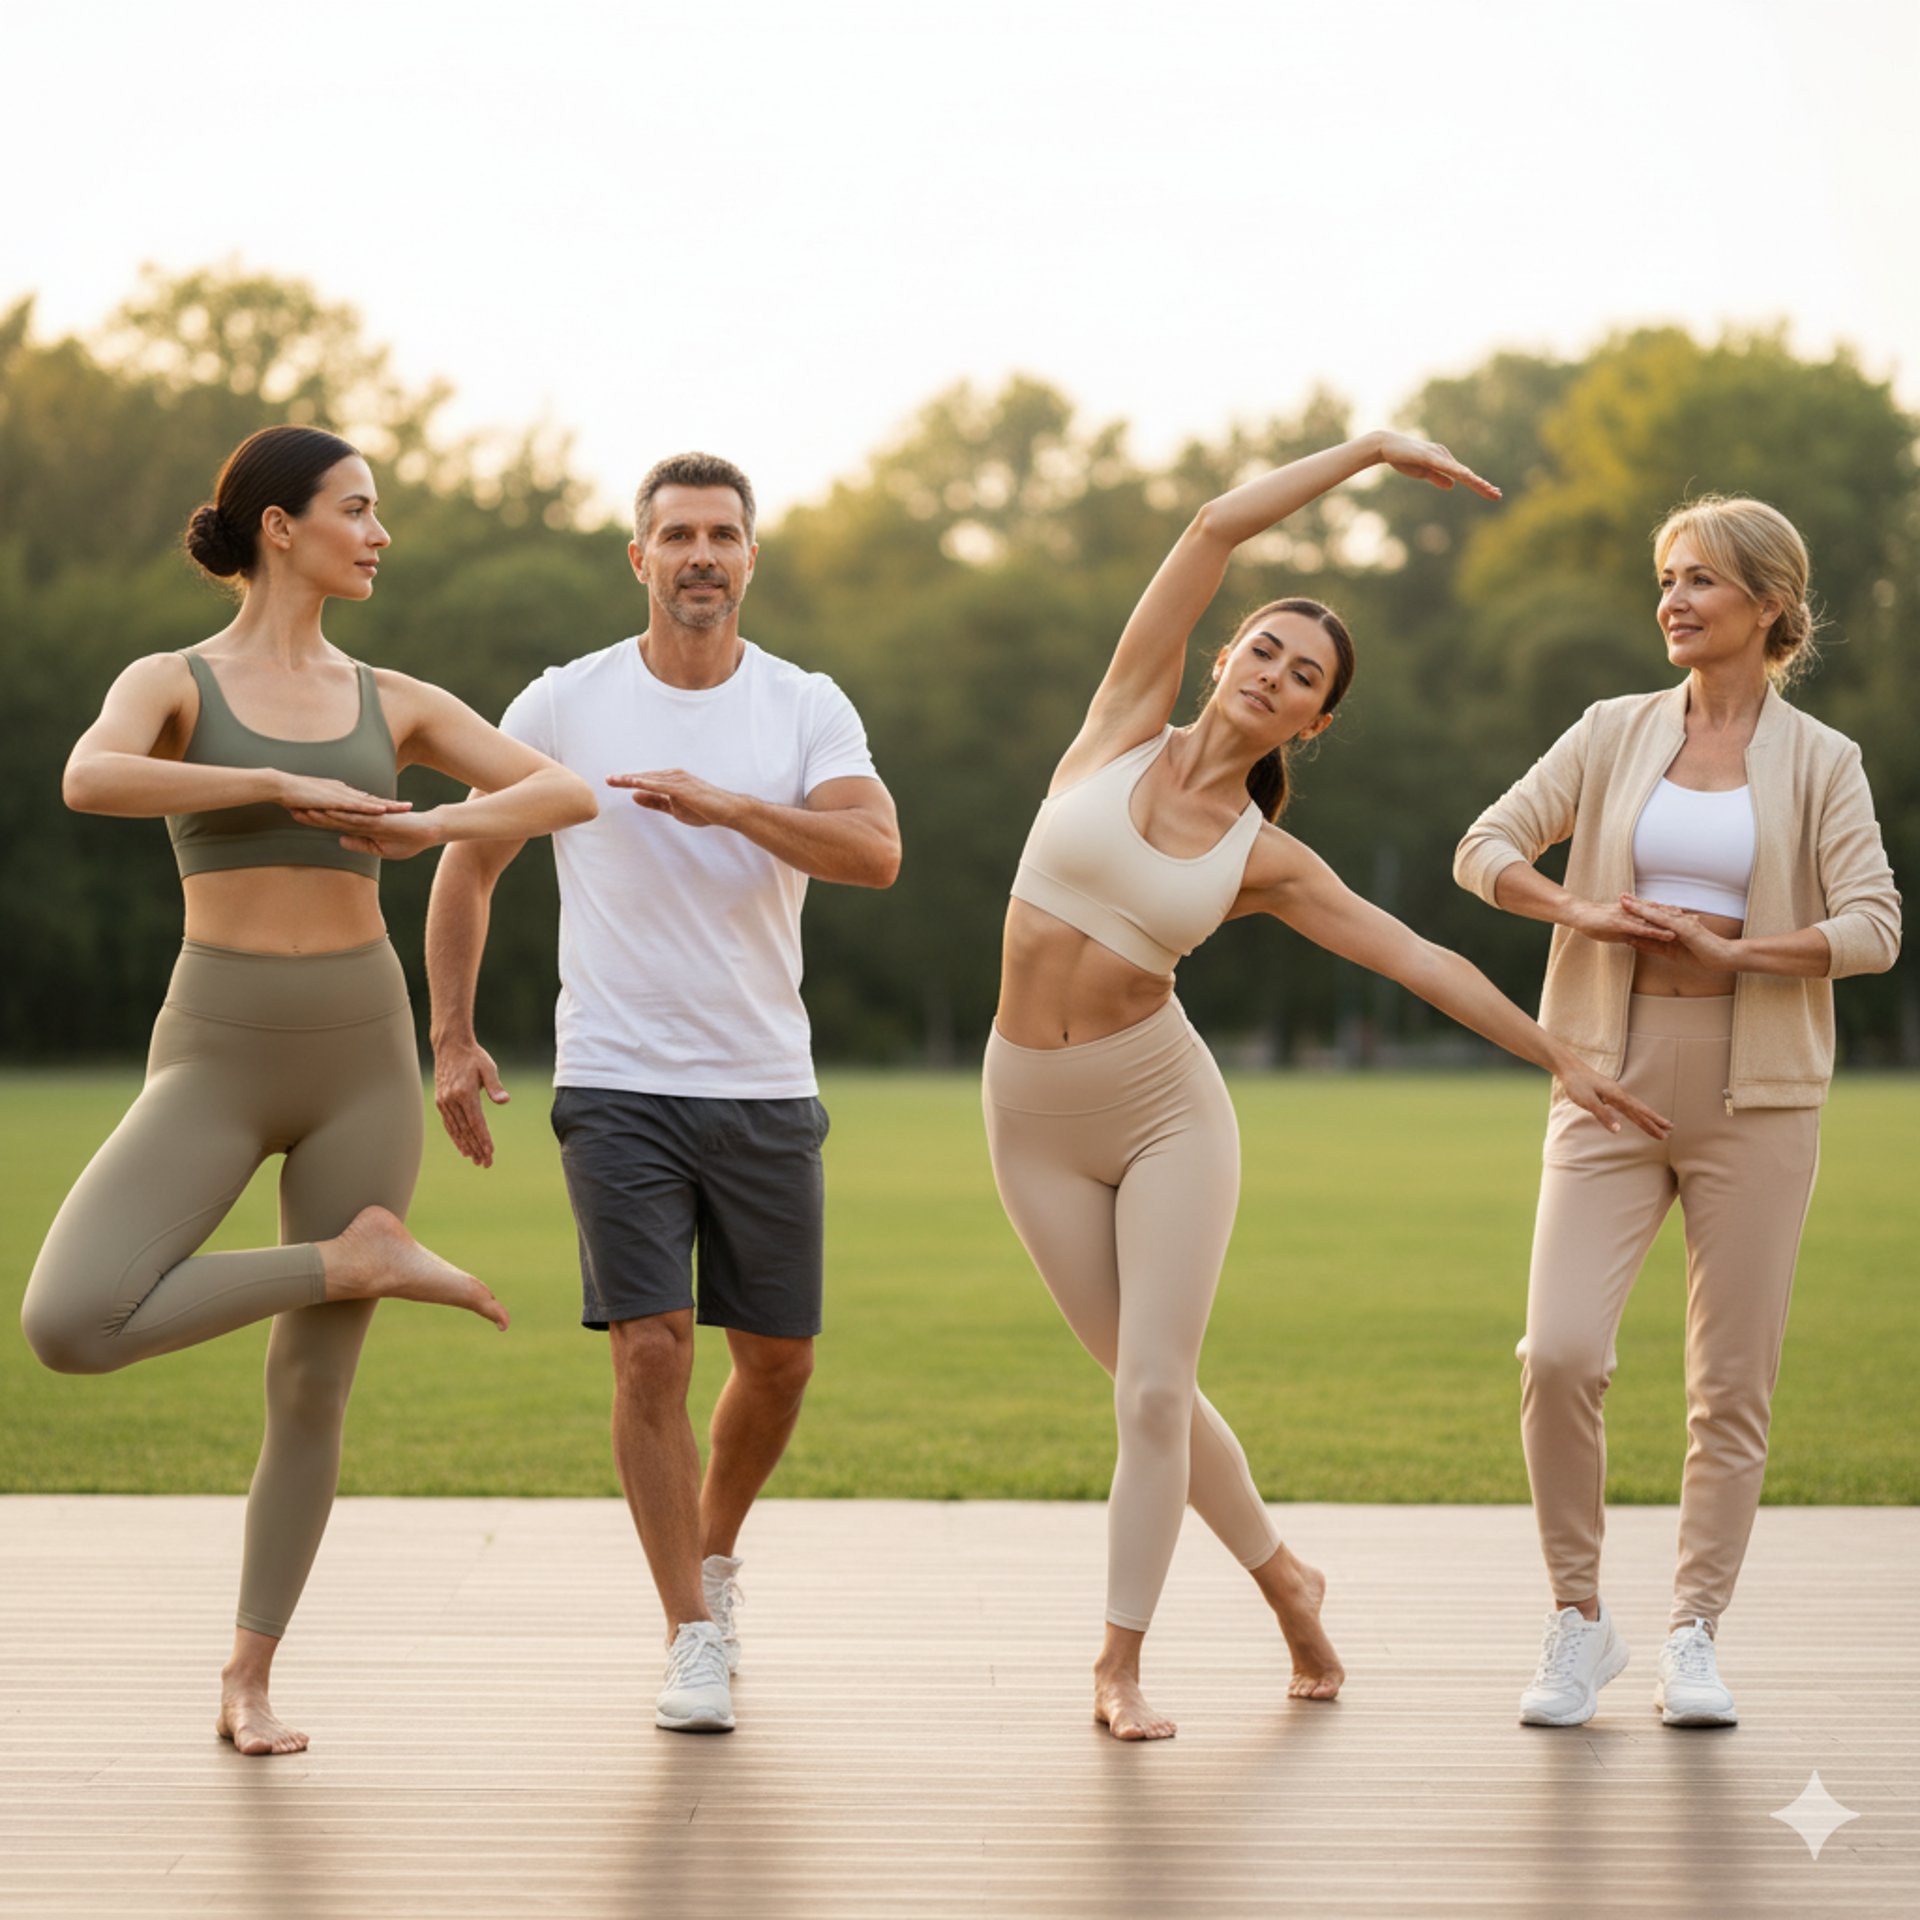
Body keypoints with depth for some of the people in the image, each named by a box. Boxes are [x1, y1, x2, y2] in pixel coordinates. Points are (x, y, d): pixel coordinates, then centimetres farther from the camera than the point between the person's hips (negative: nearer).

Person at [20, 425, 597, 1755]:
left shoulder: (389, 700, 12)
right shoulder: (166, 684, 1)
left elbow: (570, 794, 3)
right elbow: (89, 781, -23)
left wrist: (434, 826, -15)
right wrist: (286, 787, -25)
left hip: (362, 1054, 2)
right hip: (217, 1059, -2)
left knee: (312, 1390, 3)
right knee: (67, 1330, -23)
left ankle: (250, 1683, 21)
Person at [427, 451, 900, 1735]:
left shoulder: (808, 710, 0)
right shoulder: (564, 706, -1)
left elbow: (877, 854, -17)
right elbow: (469, 865, 9)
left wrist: (721, 804, -27)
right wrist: (452, 1038, 4)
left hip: (767, 1089, 2)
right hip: (618, 1087, -2)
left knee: (779, 1361, 10)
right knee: (654, 1350, -11)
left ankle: (716, 1550, 38)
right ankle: (696, 1642, -3)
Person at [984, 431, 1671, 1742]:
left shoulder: (1268, 862, 0)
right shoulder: (1124, 729, -1)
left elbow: (1422, 961, 5)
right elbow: (1216, 529, -4)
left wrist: (1561, 1057, 5)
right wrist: (1368, 448, -2)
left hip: (1166, 1105, -1)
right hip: (1036, 1119, 1)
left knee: (1154, 1390, -8)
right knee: (1148, 1386, 7)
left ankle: (1122, 1662, 7)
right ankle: (1281, 1575, 30)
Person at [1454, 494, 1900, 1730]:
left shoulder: (1820, 761, 2)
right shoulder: (1615, 734, 7)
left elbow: (1876, 929, -7)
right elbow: (1484, 849, 6)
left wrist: (1729, 950, -16)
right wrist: (1582, 913, -11)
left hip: (1754, 1095, -1)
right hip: (1615, 1083, 1)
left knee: (1734, 1383, 2)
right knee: (1560, 1353, -13)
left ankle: (1693, 1642, 14)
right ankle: (1579, 1622, 4)